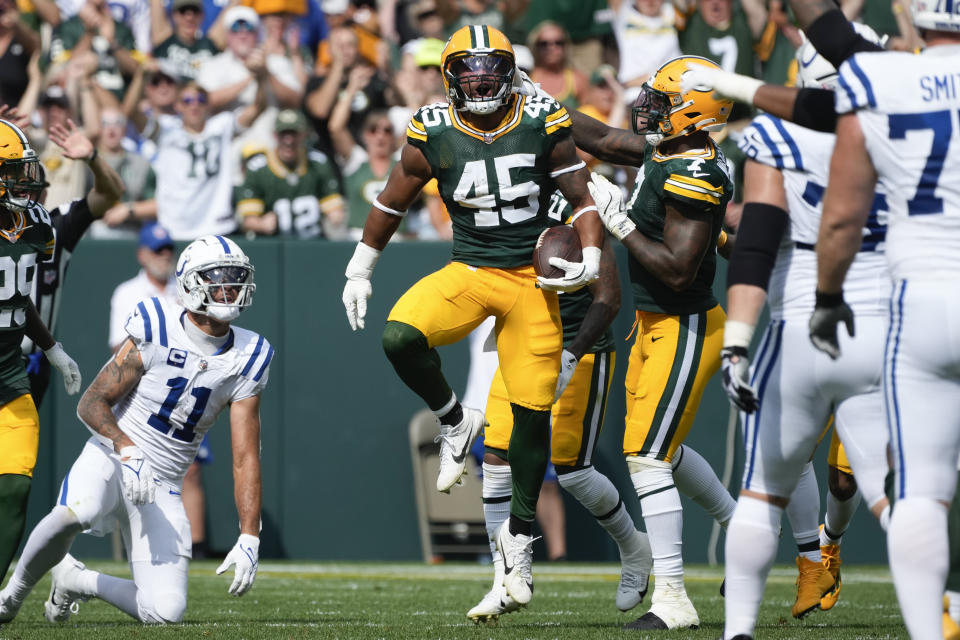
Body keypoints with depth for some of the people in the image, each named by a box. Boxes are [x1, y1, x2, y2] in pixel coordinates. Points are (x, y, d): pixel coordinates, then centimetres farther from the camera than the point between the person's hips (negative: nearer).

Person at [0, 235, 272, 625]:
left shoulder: (246, 362, -1)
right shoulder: (156, 332, -9)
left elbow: (246, 458, -1)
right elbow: (91, 403, -9)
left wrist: (249, 540, -10)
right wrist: (126, 449, -29)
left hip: (162, 488, 4)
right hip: (110, 457, -4)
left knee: (165, 612, -10)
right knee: (74, 513, -39)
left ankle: (76, 581, 20)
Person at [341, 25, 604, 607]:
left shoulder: (543, 125, -6)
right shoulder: (432, 136, -5)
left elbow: (582, 197, 1)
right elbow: (392, 203, 9)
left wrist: (591, 259, -14)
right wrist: (360, 271, 14)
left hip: (533, 280, 0)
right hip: (469, 271, 0)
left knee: (532, 411, 0)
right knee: (400, 336, -29)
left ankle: (519, 533, 19)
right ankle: (455, 421, -1)